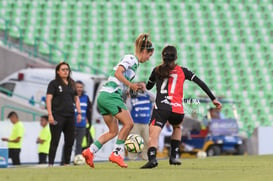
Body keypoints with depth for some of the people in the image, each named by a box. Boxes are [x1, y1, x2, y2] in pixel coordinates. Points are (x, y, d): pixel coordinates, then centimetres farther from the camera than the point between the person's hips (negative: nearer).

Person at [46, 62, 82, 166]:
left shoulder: (71, 83, 16)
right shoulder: (54, 83, 0)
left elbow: (76, 99, 22)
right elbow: (49, 99, -6)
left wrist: (79, 112, 13)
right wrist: (50, 115, -15)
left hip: (70, 116, 6)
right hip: (57, 116, -6)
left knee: (70, 141, 4)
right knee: (55, 141, -8)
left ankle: (67, 163, 12)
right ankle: (50, 164, -8)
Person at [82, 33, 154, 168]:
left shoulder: (134, 62, 22)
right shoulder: (131, 58, -7)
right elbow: (118, 73, -20)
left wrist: (135, 86, 12)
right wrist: (131, 85, -15)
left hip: (104, 96, 10)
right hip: (110, 95, -10)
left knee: (113, 131, 11)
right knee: (128, 123, -10)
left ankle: (90, 151, 5)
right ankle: (116, 154, -7)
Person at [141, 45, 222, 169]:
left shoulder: (157, 71, 16)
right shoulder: (182, 71, 16)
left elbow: (148, 87, 30)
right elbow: (201, 83, 11)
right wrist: (213, 99, 11)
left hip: (161, 109, -2)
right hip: (177, 110, 2)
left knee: (153, 135, -13)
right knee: (177, 127, 34)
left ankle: (152, 157, -42)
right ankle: (174, 156, 25)